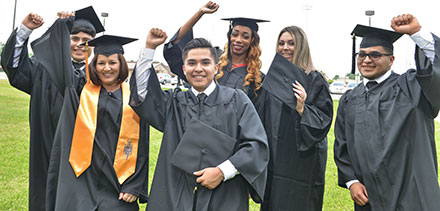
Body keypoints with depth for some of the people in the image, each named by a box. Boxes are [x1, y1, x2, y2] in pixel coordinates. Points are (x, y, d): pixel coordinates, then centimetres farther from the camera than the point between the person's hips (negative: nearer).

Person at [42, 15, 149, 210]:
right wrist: (62, 24, 5)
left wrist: (135, 186, -4)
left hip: (118, 179, -1)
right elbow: (59, 63, 7)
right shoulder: (84, 91, 7)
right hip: (83, 178, 1)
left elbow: (141, 145, 1)